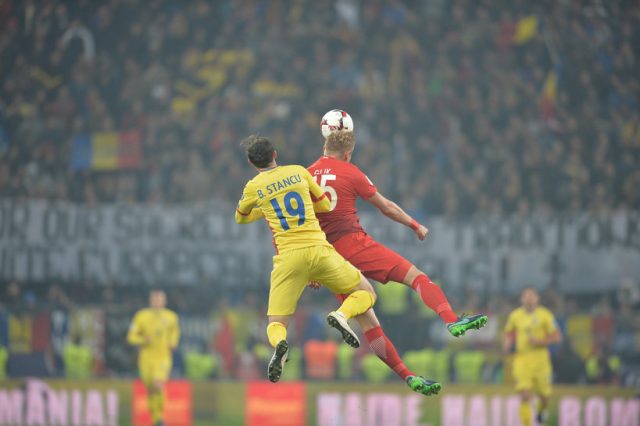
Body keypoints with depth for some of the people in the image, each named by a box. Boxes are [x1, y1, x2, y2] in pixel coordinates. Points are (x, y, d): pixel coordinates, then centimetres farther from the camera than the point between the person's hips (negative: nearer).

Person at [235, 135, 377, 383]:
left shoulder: (254, 188, 7)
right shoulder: (299, 172, 10)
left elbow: (240, 218, 26)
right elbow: (325, 206, 21)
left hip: (288, 258, 0)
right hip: (318, 250, 0)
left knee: (275, 324, 8)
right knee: (366, 293, 16)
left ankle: (279, 344, -28)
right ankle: (342, 315, -17)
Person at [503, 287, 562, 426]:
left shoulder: (545, 315, -5)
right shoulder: (515, 315, 3)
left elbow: (557, 337, -5)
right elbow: (509, 332, 20)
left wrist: (540, 342, -19)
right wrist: (507, 343, -2)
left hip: (540, 358, 0)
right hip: (522, 359, 0)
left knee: (544, 394, 11)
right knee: (525, 396, -14)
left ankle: (541, 409, 47)